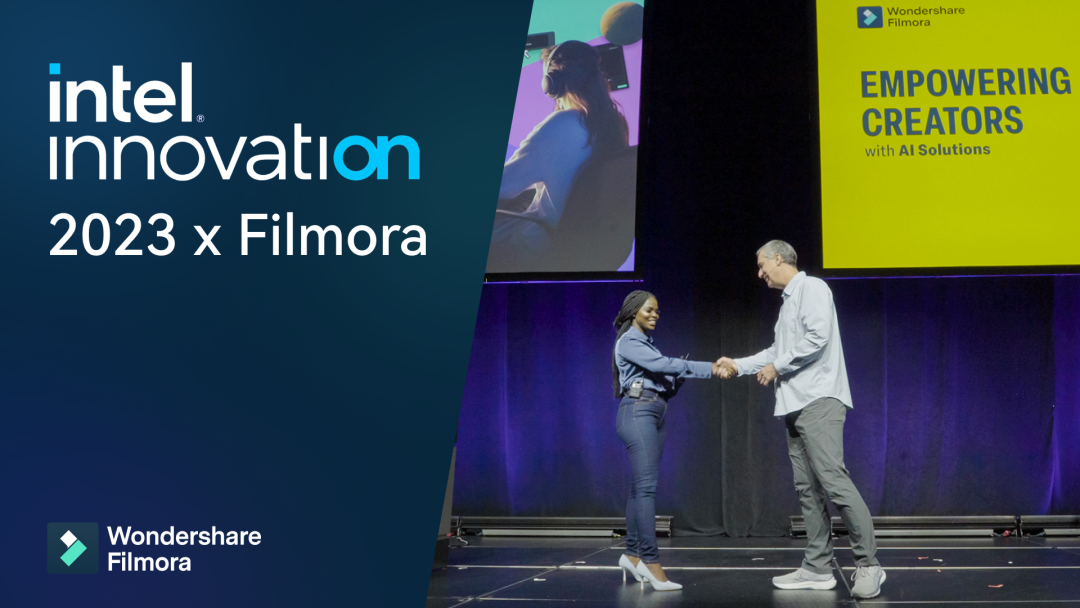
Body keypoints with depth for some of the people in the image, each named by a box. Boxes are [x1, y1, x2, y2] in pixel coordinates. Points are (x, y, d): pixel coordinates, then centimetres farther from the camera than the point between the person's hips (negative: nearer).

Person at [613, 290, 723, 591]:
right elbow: (662, 364, -18)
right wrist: (708, 369, -20)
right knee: (646, 486, -15)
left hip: (655, 416, 9)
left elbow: (666, 388, 18)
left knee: (640, 487, 8)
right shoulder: (629, 341, -5)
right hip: (638, 413, -9)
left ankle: (632, 554, 11)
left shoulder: (646, 344, 22)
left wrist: (678, 377, -3)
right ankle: (650, 561, -20)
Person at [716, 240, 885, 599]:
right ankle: (818, 568, 5)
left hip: (818, 399, -10)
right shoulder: (789, 300, 24)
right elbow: (778, 352, 30)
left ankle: (868, 565, -19)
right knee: (808, 488, 5)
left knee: (833, 480, -18)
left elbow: (817, 337, -16)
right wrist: (738, 365, 26)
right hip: (796, 406, 10)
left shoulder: (812, 288, -4)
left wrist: (777, 368, -9)